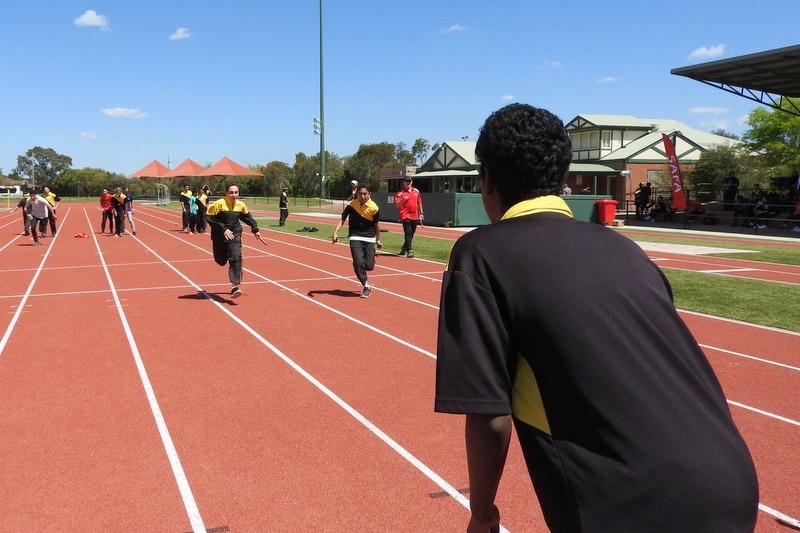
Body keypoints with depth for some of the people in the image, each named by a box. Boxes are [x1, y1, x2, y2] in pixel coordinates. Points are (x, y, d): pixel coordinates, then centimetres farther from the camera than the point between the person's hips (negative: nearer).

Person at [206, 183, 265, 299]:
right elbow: (210, 218, -13)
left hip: (235, 236, 1)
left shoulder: (241, 205, 0)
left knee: (236, 259, -18)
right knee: (221, 261, 12)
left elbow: (247, 217, 19)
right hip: (220, 237, -1)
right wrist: (223, 230, -19)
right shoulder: (219, 204, -13)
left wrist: (255, 229, 21)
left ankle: (235, 287, -22)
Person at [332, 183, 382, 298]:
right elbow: (342, 219, -7)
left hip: (369, 238, 0)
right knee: (358, 262, -14)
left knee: (369, 266, -5)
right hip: (355, 238, 0)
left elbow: (376, 224, 4)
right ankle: (366, 286, 6)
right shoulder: (352, 205, -8)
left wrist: (378, 240, 14)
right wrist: (335, 232, -22)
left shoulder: (374, 207, -9)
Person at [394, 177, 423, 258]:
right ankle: (409, 251, -15)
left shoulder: (416, 191, 12)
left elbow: (419, 203, 20)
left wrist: (421, 213, 17)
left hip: (415, 217, 6)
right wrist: (403, 200, -29)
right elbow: (397, 205, -12)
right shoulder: (400, 193, -4)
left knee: (411, 234, 13)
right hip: (405, 216, -6)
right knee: (408, 233, -13)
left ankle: (404, 248, 31)